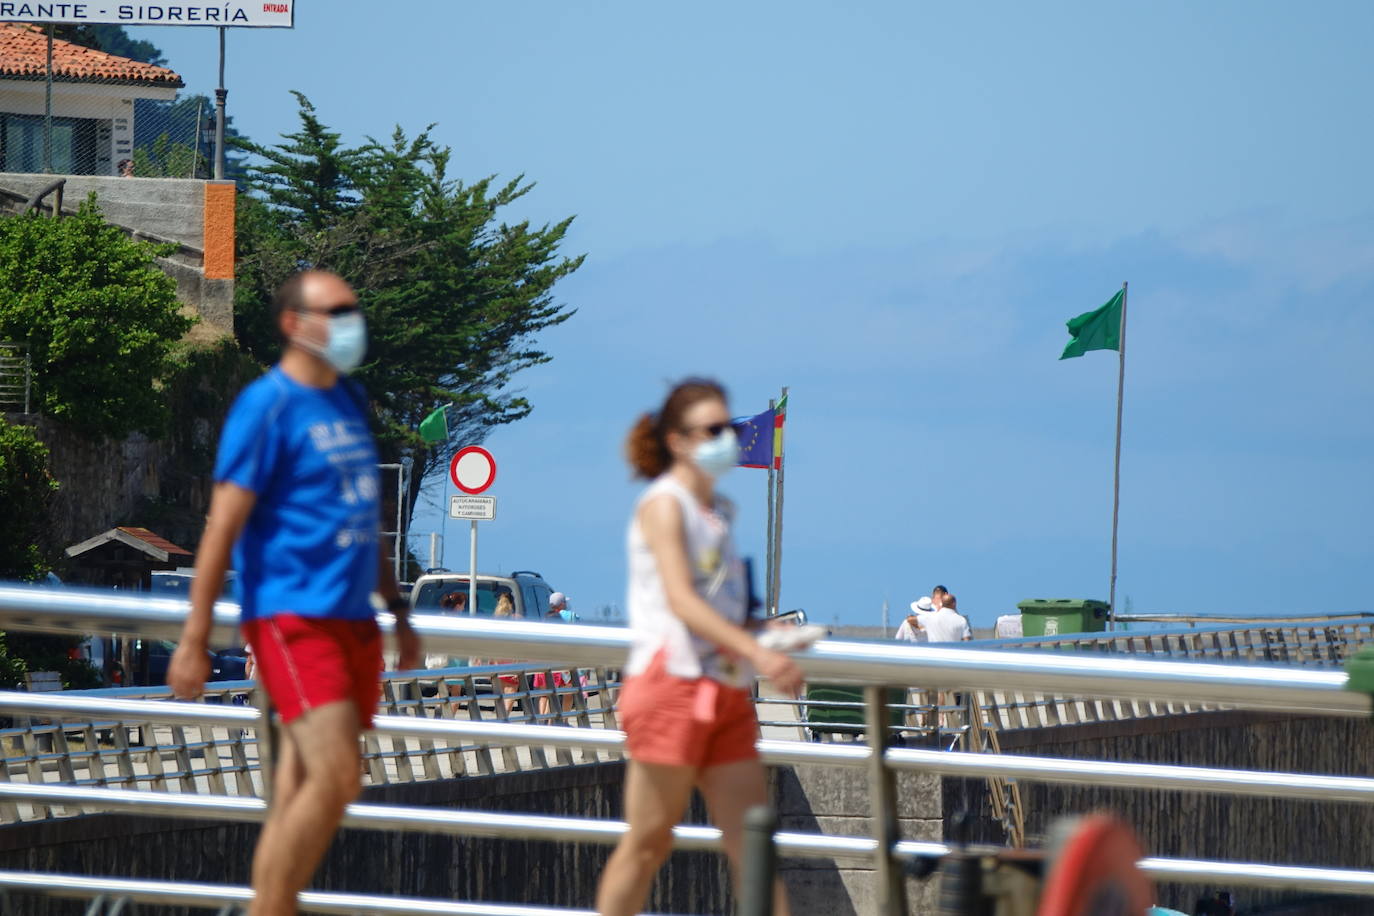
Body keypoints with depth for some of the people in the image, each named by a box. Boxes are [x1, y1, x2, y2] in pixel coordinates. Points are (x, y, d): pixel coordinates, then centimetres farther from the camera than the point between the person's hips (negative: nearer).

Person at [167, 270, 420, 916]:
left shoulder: (348, 402, 17)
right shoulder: (267, 406, -7)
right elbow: (223, 526, -10)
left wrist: (398, 611, 24)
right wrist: (194, 640, -14)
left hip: (352, 618, 8)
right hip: (291, 615, -8)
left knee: (302, 795, 7)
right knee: (334, 776, -18)